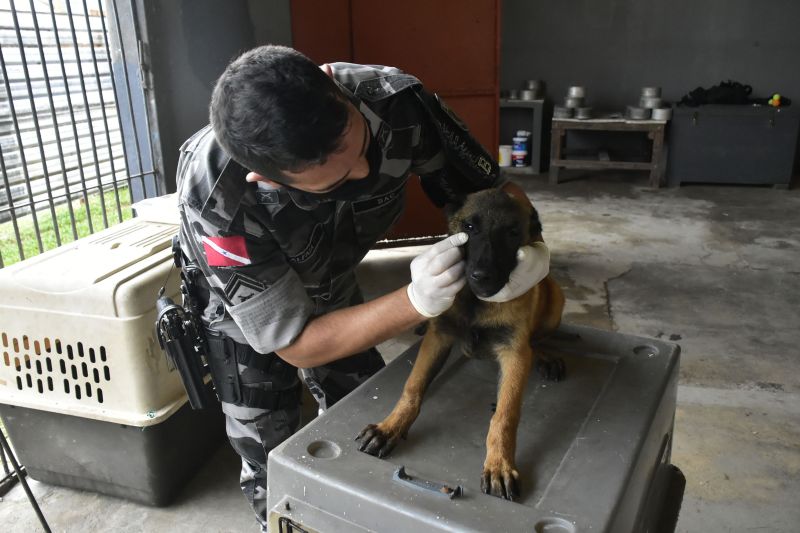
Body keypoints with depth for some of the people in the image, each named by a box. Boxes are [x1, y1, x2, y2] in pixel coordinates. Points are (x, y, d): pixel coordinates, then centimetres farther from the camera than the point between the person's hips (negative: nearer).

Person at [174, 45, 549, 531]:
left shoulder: (397, 102, -34)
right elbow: (296, 344, -32)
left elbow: (497, 190, -18)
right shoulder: (213, 194, -41)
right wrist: (416, 302, -44)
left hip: (333, 285, 4)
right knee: (272, 462, 4)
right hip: (242, 307, -3)